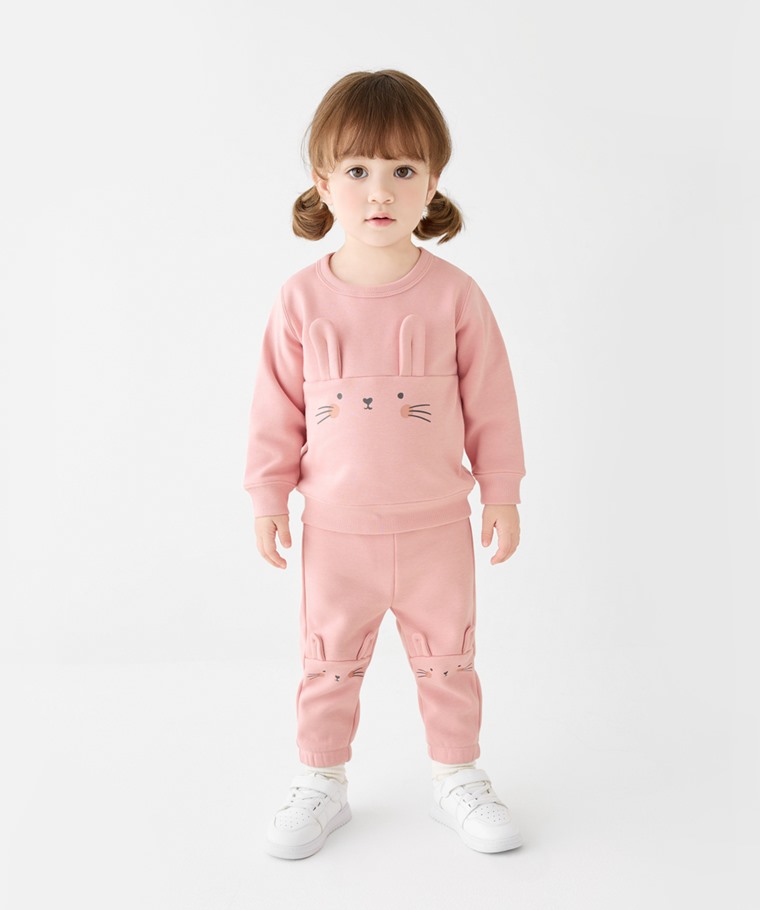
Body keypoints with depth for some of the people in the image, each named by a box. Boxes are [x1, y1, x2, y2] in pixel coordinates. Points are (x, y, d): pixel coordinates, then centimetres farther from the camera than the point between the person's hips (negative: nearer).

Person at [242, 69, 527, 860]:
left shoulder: (454, 294, -9)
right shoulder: (303, 298, -7)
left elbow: (490, 402, -2)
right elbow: (278, 407, 0)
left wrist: (502, 492, 1)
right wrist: (269, 496, 1)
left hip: (437, 527, 0)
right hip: (336, 529, 1)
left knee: (447, 661, 16)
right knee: (328, 665, 15)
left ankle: (457, 780, 38)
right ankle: (320, 785, 36)